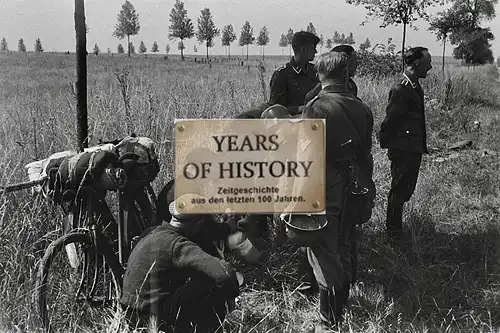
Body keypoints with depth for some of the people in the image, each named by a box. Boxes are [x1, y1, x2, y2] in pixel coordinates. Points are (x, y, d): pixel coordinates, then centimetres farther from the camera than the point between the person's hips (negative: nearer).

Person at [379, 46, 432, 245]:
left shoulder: (416, 87, 11)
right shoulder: (400, 89, -19)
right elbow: (390, 121, -17)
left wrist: (422, 145, 15)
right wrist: (386, 144, -10)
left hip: (414, 150, 9)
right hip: (402, 150, -9)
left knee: (406, 190, 16)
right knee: (399, 191, 1)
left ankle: (394, 225, 32)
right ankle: (394, 235, 13)